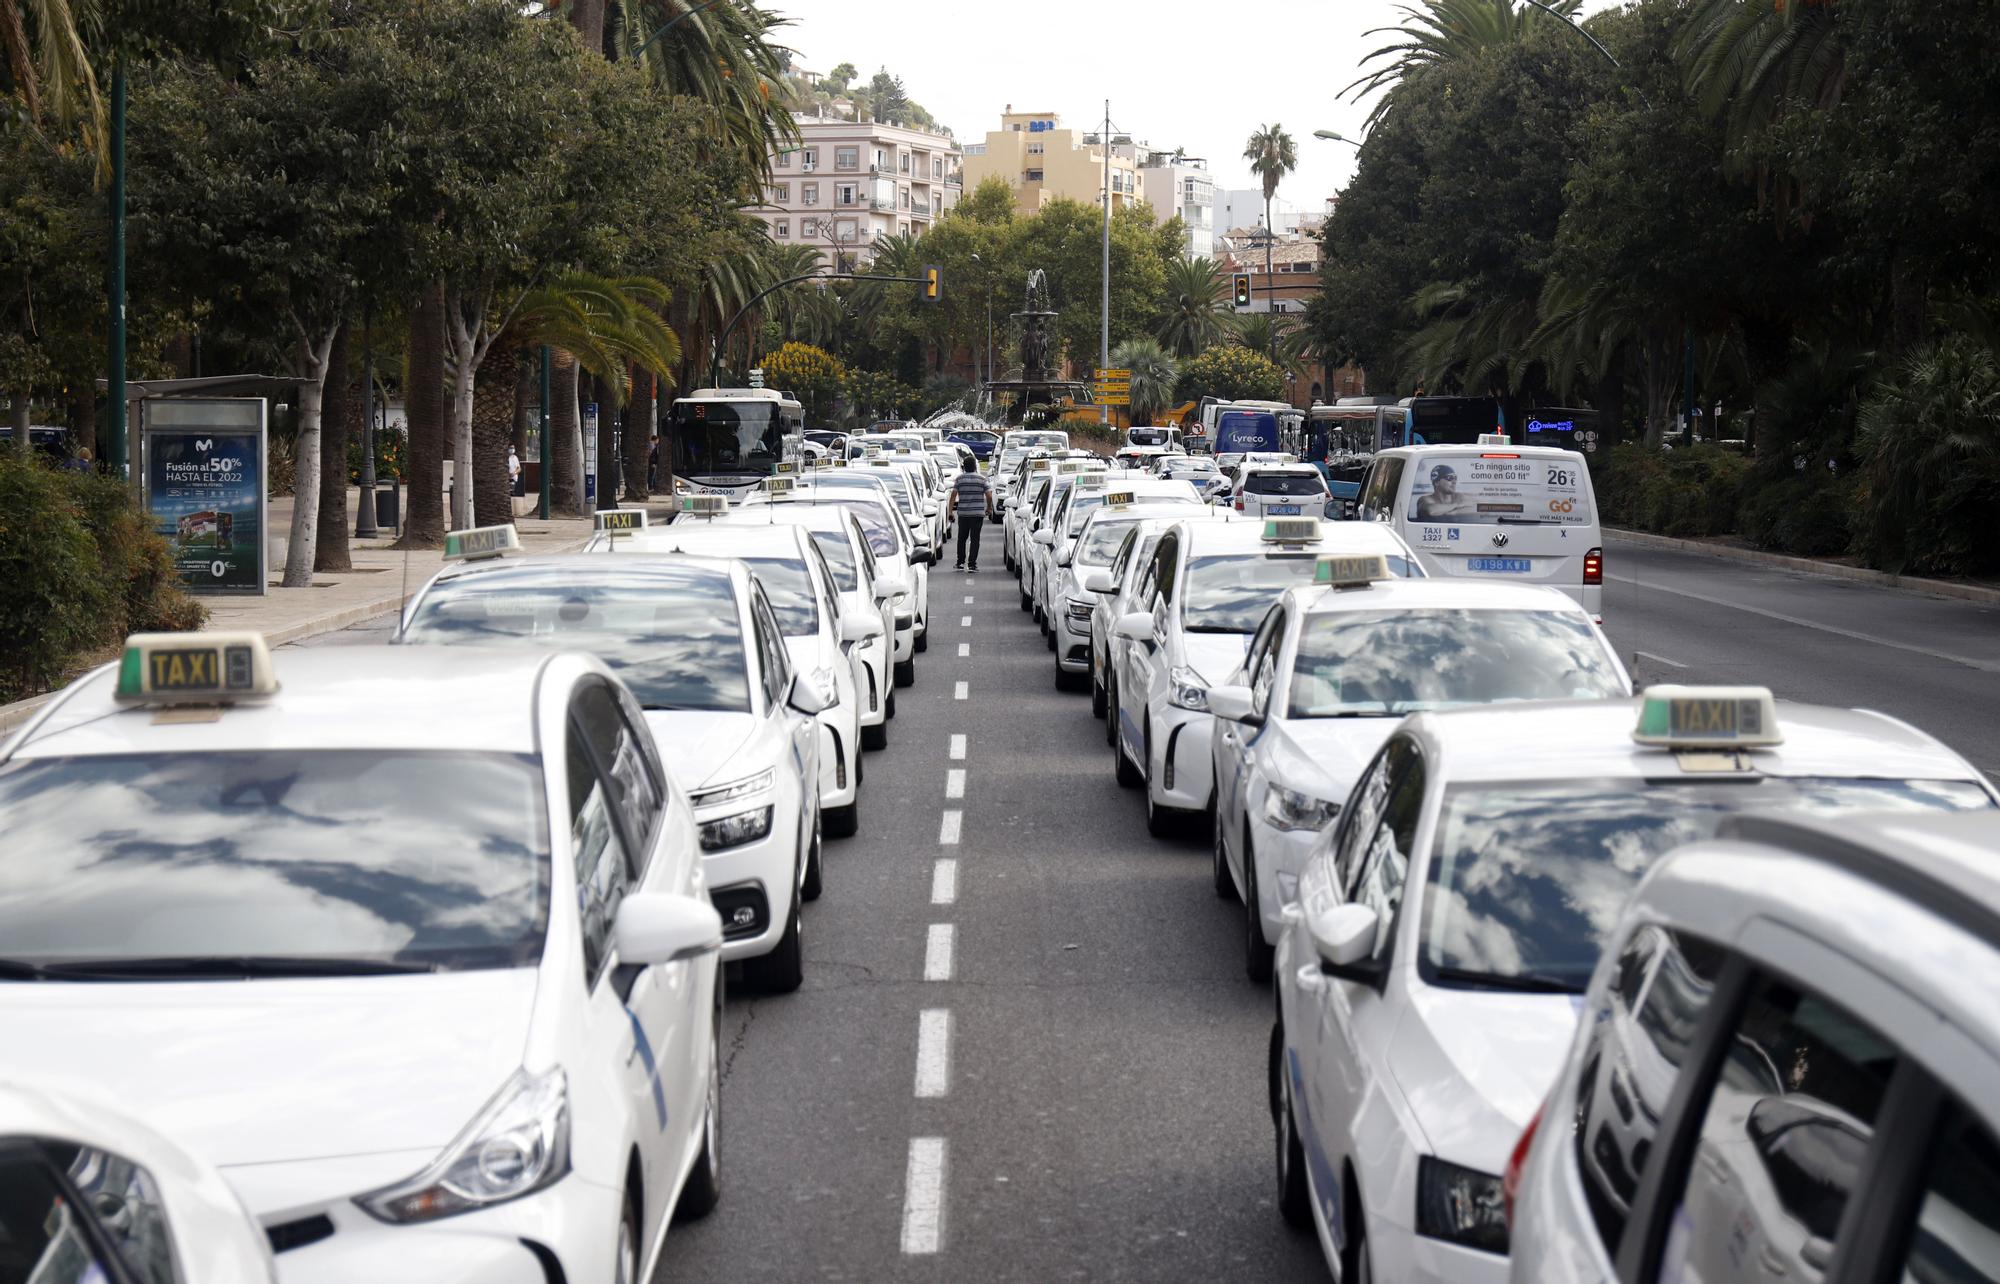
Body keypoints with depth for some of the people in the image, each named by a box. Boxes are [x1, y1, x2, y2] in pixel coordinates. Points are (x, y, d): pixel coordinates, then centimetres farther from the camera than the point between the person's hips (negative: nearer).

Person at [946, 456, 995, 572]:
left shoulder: (959, 479, 1)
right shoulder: (982, 479, 0)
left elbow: (953, 496, -4)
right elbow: (989, 496, -4)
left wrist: (950, 511, 0)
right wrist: (989, 508, 12)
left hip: (963, 513, 1)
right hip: (978, 513, -1)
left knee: (962, 538, 14)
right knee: (975, 538, 1)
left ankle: (960, 563, 15)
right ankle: (972, 564, -5)